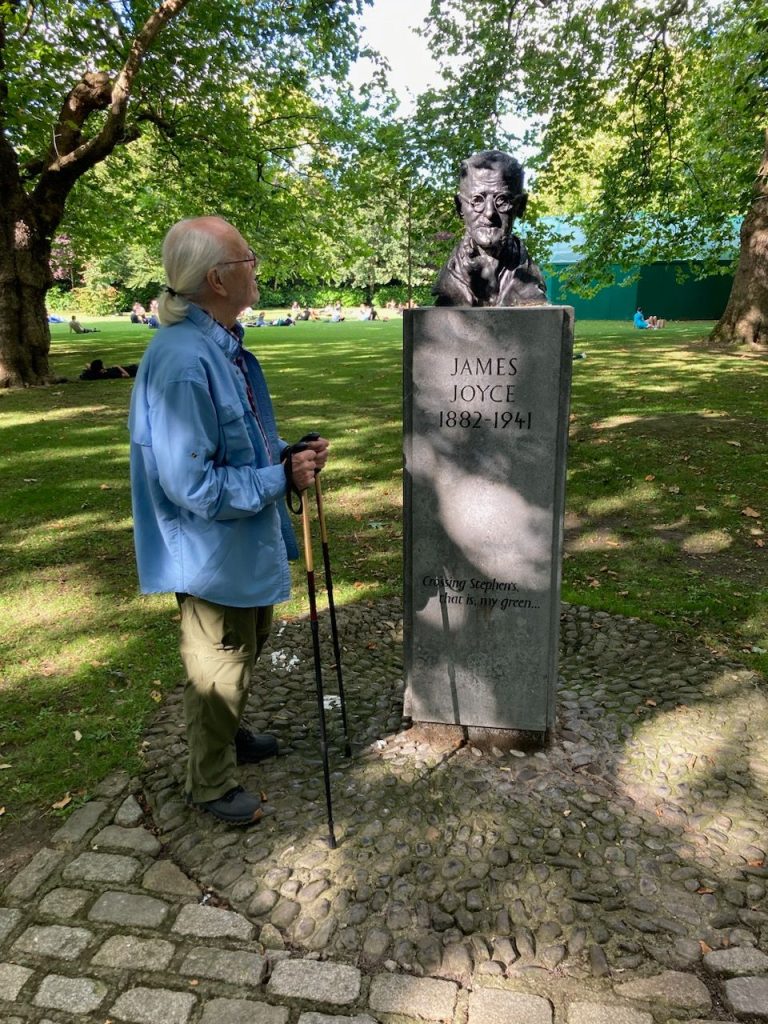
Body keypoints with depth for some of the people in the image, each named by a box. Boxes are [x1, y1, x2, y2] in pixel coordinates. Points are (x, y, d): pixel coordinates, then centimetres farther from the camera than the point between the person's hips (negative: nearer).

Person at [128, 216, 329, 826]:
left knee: (249, 648, 27)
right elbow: (193, 485, -30)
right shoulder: (183, 362, -29)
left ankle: (229, 736, 52)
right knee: (219, 667, 10)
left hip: (250, 542, 10)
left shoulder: (226, 345, 2)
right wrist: (282, 478, -21)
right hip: (214, 552, -10)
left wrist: (289, 454, -3)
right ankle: (211, 783, 35)